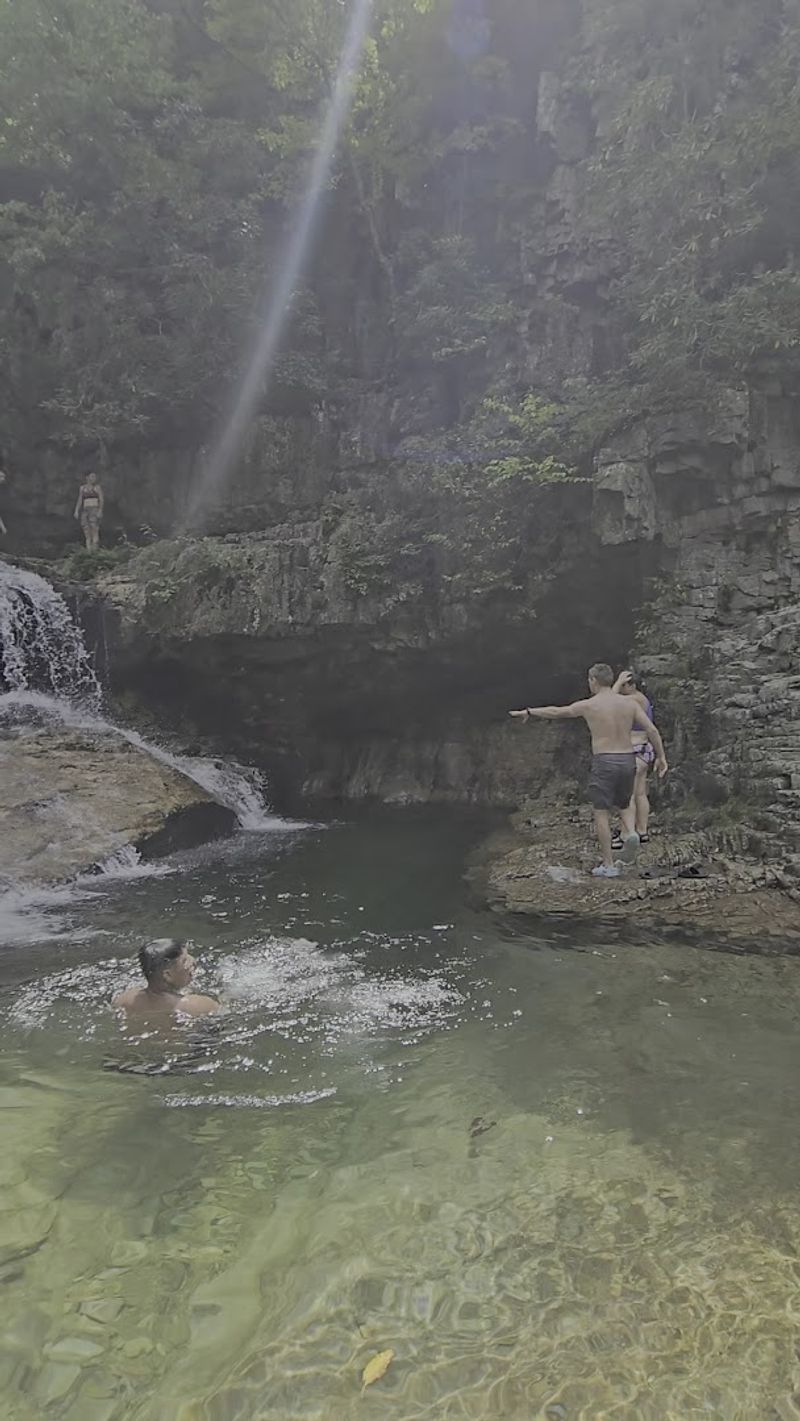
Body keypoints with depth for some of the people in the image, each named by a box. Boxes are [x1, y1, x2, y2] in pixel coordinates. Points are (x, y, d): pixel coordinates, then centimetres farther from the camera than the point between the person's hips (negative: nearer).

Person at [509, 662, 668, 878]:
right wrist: (661, 757, 8)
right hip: (628, 760, 4)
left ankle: (608, 865, 6)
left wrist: (528, 711, 21)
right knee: (624, 804, 25)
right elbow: (651, 730, 0)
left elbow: (555, 712, 7)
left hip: (604, 762, -4)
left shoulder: (588, 705, -4)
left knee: (601, 813, 6)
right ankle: (631, 833, -5)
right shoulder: (630, 702, 4)